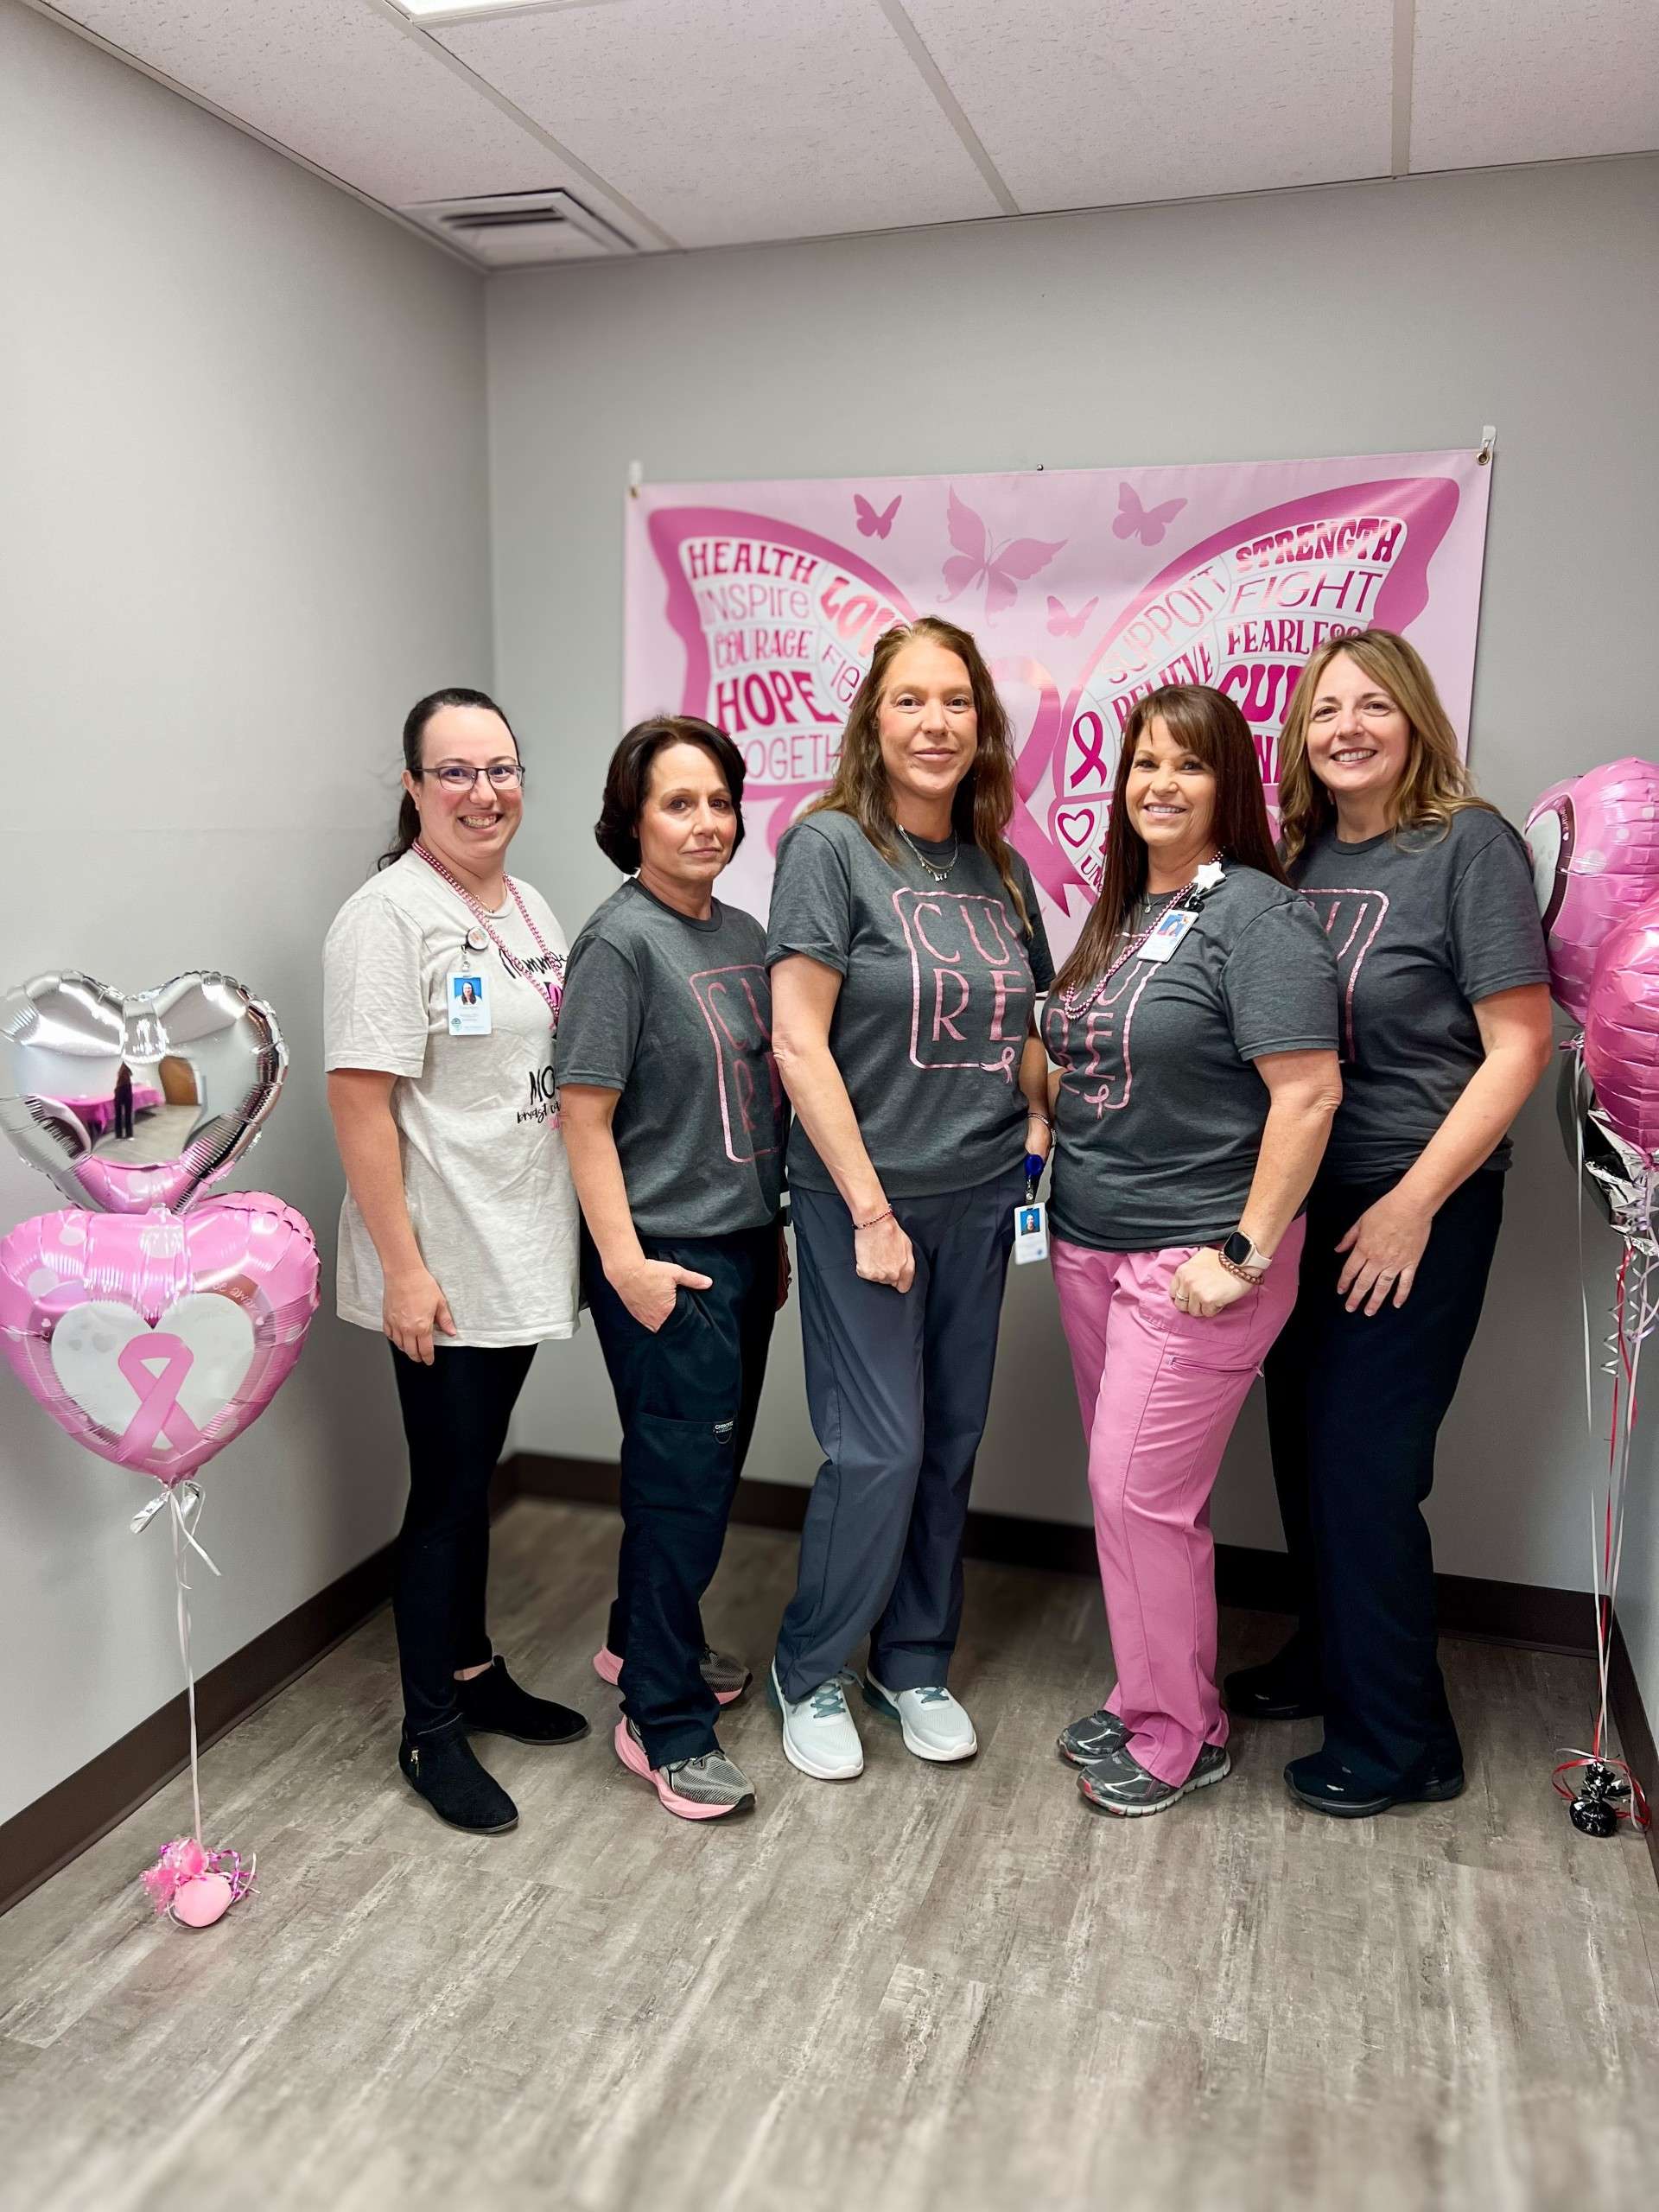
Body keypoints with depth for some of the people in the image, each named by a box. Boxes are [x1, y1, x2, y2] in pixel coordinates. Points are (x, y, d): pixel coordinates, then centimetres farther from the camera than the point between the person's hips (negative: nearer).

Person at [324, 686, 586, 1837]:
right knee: (450, 1491, 4)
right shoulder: (389, 916, -14)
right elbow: (361, 1100, -19)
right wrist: (403, 1267, -21)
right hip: (443, 1267, -7)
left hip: (522, 1254, 7)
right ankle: (431, 1730, 21)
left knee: (475, 1477, 19)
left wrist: (584, 1225, 14)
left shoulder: (532, 909, 11)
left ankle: (476, 1672, 36)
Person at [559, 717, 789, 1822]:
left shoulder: (742, 933, 10)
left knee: (709, 1461, 17)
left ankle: (646, 1640, 39)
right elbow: (586, 1116, -15)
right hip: (668, 1257, -8)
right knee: (685, 1477, 0)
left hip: (744, 1244, 8)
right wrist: (626, 1261, -18)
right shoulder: (620, 942, -12)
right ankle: (665, 1723, 16)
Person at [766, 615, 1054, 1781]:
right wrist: (869, 1208, -15)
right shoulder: (831, 844, -10)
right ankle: (811, 1672, 23)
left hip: (980, 1200, 6)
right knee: (880, 1450, -2)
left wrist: (1038, 1125, 2)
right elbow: (800, 1042, -15)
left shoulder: (1000, 867, 8)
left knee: (952, 1444, 13)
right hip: (863, 1197, -6)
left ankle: (916, 1662, 33)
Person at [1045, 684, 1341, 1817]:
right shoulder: (1123, 912, 11)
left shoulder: (1254, 914, -13)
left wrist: (1245, 1253, -19)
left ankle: (1178, 1737, 18)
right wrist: (1054, 1144, 10)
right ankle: (1148, 1695, 32)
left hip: (1194, 1261, -8)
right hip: (1091, 1246, 8)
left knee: (1140, 1492, -3)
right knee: (1129, 1486, 15)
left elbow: (1308, 1092, -19)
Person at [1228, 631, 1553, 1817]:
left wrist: (1412, 1207, -16)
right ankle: (1326, 1662, 37)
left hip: (1416, 1209, -6)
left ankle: (1399, 1739, 19)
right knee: (1306, 1444, 15)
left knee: (1364, 1466, -1)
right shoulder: (1302, 854, 8)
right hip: (1302, 1198, 6)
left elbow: (1518, 1048, -13)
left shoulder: (1471, 843, -10)